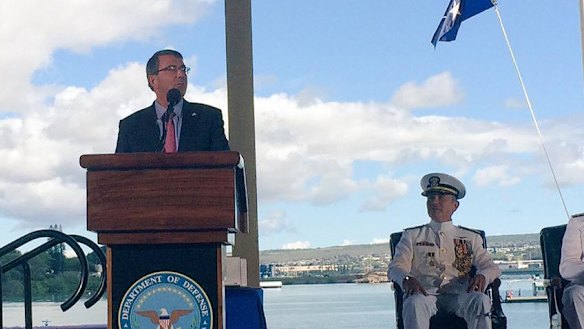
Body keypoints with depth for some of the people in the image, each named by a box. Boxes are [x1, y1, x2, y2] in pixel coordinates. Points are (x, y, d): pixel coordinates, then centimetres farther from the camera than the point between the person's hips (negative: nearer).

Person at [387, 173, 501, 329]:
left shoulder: (471, 238, 25)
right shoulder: (412, 235, 22)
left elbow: (490, 266, 15)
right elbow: (395, 267, 9)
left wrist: (482, 276, -12)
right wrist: (406, 279, -18)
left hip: (459, 296, 1)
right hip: (425, 293, -1)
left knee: (480, 301, -33)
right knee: (415, 303, -37)